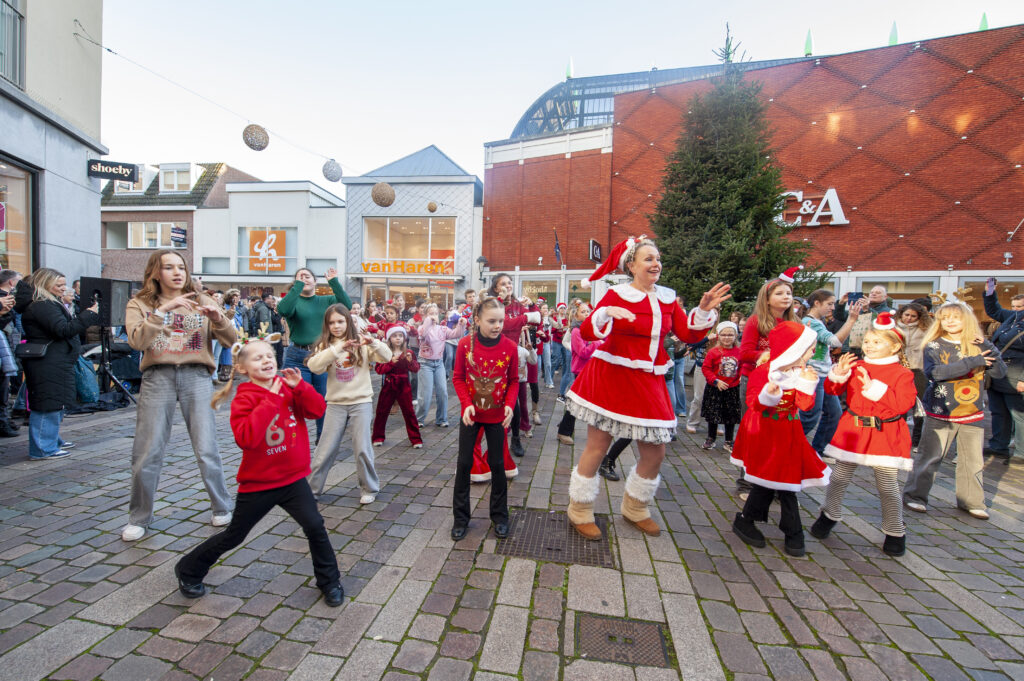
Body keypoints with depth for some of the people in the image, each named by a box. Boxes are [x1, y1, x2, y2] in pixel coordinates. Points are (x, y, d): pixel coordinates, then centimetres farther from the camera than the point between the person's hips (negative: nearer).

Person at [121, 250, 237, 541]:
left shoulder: (201, 302, 9)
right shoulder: (140, 304, 8)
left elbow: (231, 341, 0)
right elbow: (137, 341, -11)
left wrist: (218, 317, -17)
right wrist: (164, 310, -19)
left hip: (196, 377, 0)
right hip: (157, 377, 1)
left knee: (207, 451, -1)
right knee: (147, 454, 5)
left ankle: (222, 508, 18)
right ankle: (139, 518, 26)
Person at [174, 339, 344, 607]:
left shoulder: (288, 387, -2)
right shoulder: (244, 399, -14)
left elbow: (318, 409, -10)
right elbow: (246, 437, -28)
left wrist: (299, 386, -23)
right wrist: (271, 400, -30)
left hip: (293, 478, 2)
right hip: (257, 483, -2)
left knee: (315, 526, -8)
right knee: (233, 536, 18)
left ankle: (329, 581, 12)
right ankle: (188, 571, 47)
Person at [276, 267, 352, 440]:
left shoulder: (327, 300, 9)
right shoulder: (293, 300, 4)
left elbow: (347, 305, -9)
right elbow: (283, 310, -20)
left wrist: (334, 282, -12)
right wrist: (298, 285, -18)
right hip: (298, 358, -2)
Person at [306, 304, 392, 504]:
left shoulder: (361, 342, -1)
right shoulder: (325, 345, 2)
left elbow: (387, 357, -10)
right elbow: (314, 366, -17)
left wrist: (373, 343, -28)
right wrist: (338, 348, -27)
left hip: (361, 402, -1)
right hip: (336, 403, 2)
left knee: (362, 449, 1)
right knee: (325, 449, 6)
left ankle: (370, 488, 20)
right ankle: (312, 489, 25)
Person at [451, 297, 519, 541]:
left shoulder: (510, 347, -10)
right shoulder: (465, 344, -10)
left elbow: (513, 380, -1)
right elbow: (459, 378, -3)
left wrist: (510, 404, -16)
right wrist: (466, 404, -16)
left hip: (496, 415, 0)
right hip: (471, 414, 0)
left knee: (497, 464, 10)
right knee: (464, 463, 7)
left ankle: (499, 516, 29)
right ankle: (460, 518, 25)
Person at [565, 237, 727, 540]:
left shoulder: (667, 298, 9)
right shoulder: (617, 295, -6)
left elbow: (689, 335, 5)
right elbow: (586, 332, -14)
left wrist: (704, 311, -8)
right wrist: (606, 313, -30)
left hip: (648, 383, 6)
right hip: (611, 376, -5)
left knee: (655, 452, 9)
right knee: (597, 447, 2)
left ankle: (635, 508, 35)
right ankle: (580, 512, 22)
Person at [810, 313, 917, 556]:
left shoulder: (902, 373, -5)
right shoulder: (855, 366, 5)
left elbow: (904, 404, -16)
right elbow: (832, 390, 4)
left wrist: (875, 388, -23)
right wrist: (837, 374, -14)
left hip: (885, 434, -2)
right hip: (852, 431, 3)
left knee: (888, 486, 6)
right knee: (839, 477, 8)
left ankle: (895, 532, 26)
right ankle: (829, 515, 27)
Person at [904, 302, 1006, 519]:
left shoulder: (978, 346, 4)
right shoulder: (934, 346, -6)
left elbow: (1000, 372, -3)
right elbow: (933, 372, -20)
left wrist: (989, 349, -17)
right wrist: (971, 362, -24)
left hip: (972, 413, 4)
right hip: (940, 413, -3)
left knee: (973, 460, 10)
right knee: (929, 456, 0)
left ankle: (971, 501, 26)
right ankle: (915, 495, 11)